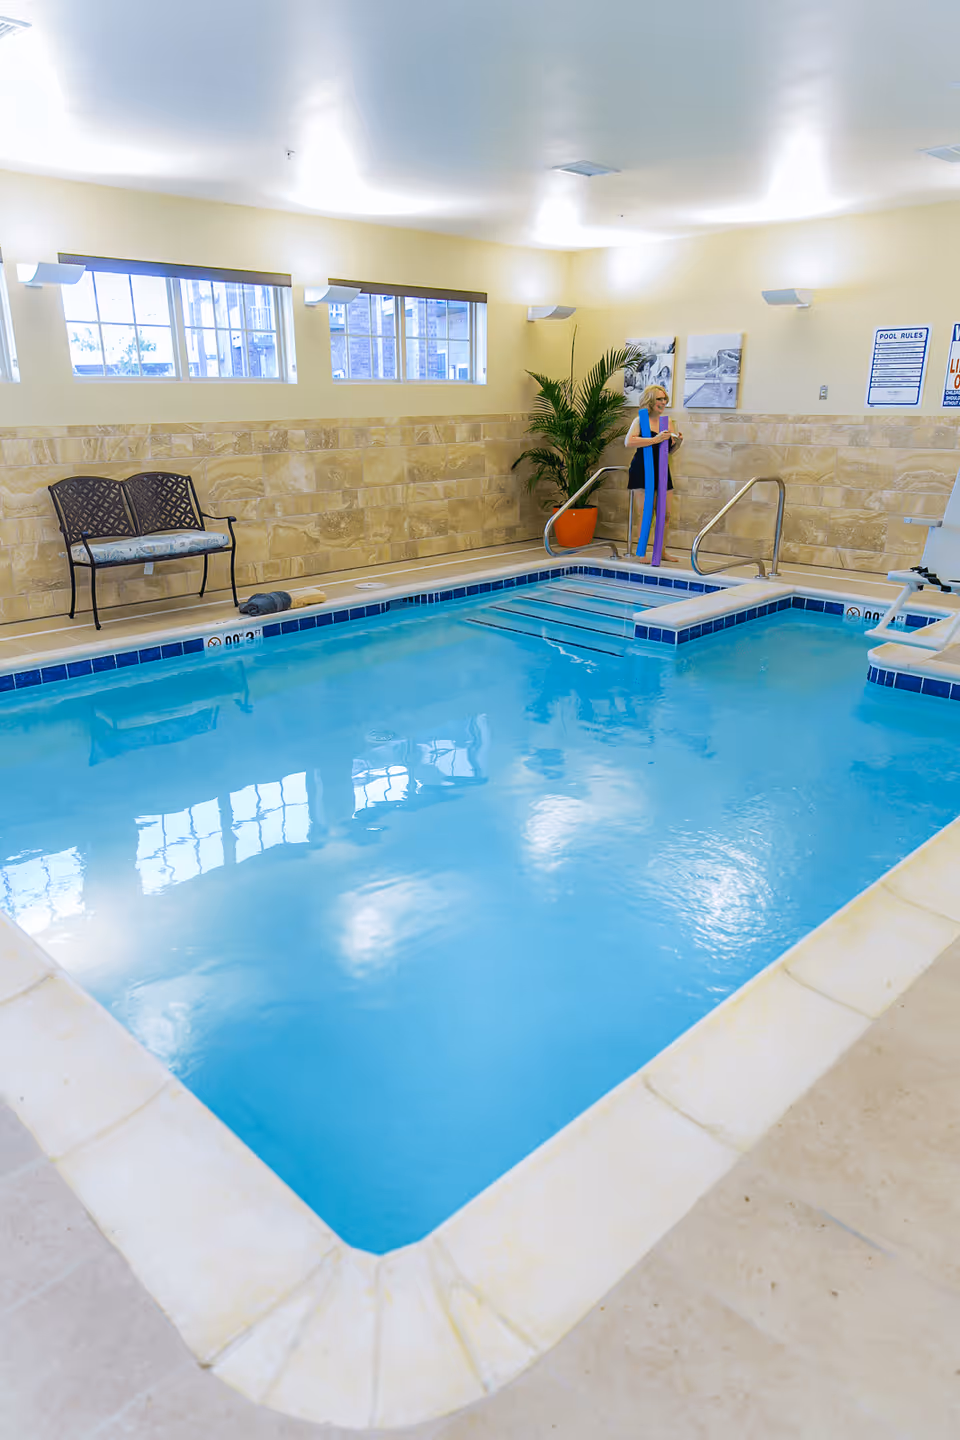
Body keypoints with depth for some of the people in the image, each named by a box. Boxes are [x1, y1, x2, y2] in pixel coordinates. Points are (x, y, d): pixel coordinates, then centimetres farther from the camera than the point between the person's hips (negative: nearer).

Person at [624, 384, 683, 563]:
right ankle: (641, 553, 4)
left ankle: (660, 551, 22)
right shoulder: (641, 420, -8)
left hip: (662, 473, 6)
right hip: (642, 473, -6)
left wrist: (678, 442, -1)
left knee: (665, 514, 8)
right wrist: (655, 440, -27)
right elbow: (628, 442, -25)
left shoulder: (667, 422, 11)